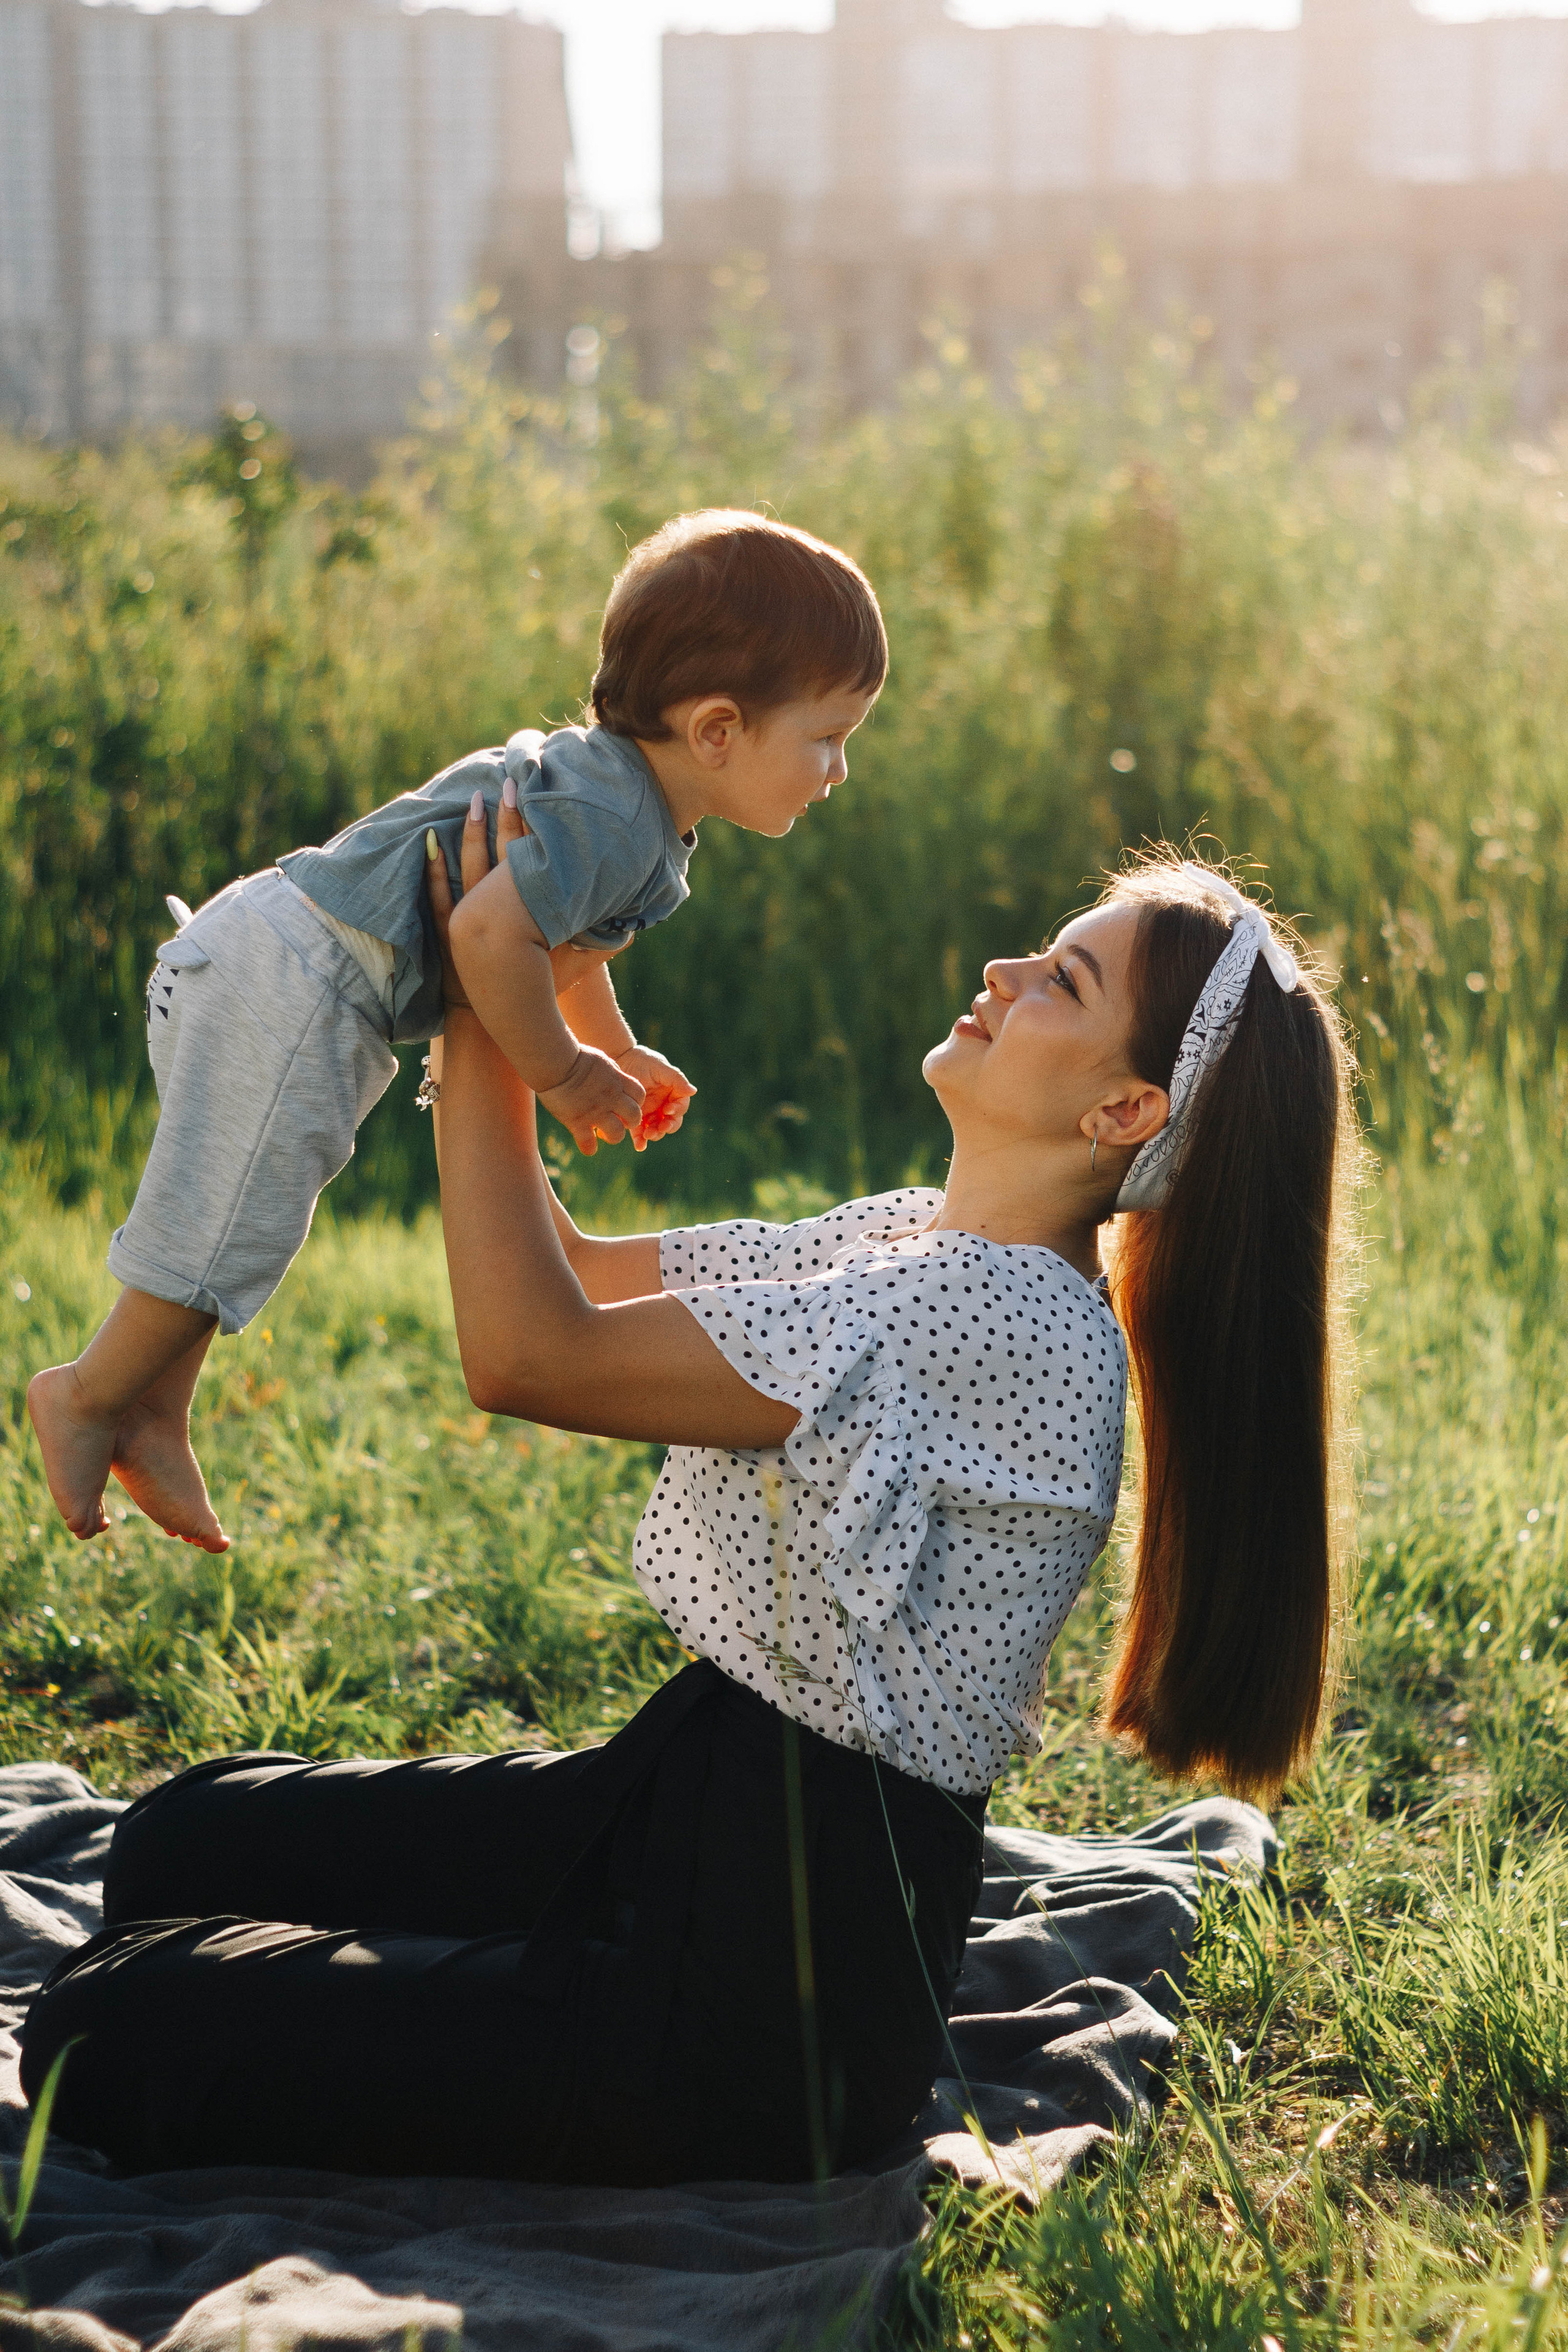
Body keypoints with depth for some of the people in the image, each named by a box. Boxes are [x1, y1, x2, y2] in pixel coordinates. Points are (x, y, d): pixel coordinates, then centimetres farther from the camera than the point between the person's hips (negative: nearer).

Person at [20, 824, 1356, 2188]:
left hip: (781, 1989, -10)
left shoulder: (1002, 1320, -25)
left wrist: (483, 1011, -13)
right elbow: (572, 1276, 15)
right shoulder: (909, 1242, 6)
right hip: (702, 1800, 10)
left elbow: (529, 1352, -24)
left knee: (106, 2037, -10)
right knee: (183, 1844, 14)